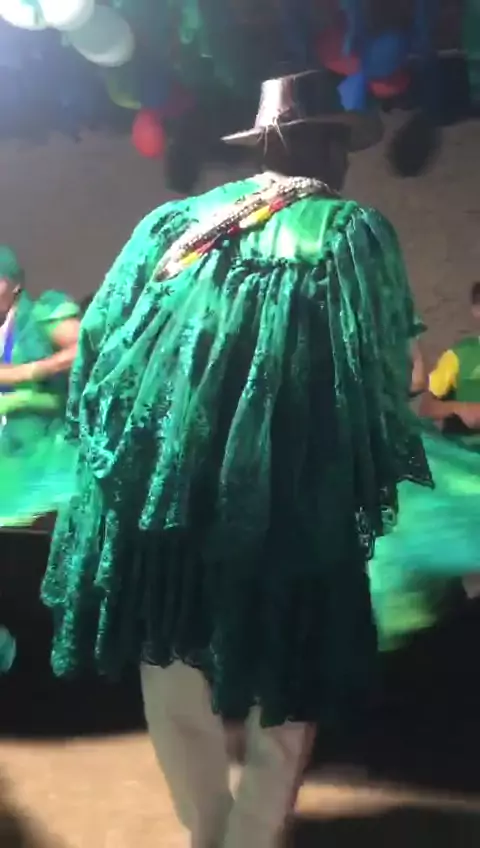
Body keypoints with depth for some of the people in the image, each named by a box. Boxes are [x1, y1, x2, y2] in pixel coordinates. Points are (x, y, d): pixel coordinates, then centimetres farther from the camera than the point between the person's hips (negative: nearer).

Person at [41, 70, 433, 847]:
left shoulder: (175, 220, 10)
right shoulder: (355, 233, 0)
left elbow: (102, 343, 8)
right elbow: (380, 382, -7)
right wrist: (370, 489, 6)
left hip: (157, 487, 4)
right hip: (289, 505, -3)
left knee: (175, 683, 21)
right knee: (282, 694, 15)